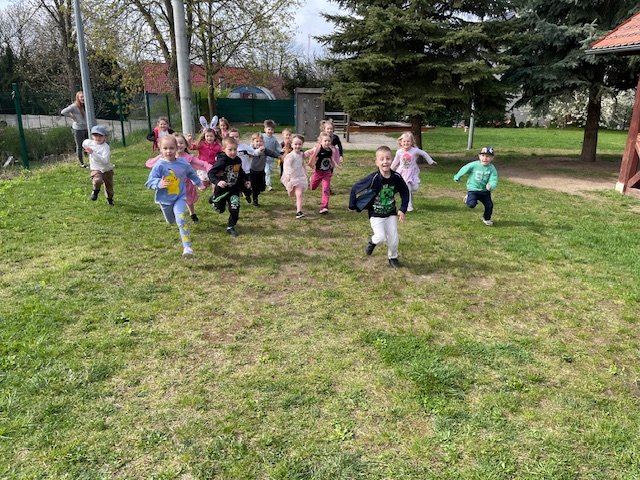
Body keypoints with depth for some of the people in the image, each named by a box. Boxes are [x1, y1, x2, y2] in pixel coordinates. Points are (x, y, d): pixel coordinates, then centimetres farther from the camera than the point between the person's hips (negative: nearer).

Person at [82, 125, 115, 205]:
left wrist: (93, 153, -42)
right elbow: (84, 143, 19)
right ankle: (96, 190, 4)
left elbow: (105, 161, -39)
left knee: (109, 187, 16)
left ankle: (109, 199, 48)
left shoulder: (106, 147, -24)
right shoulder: (89, 143, -9)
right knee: (97, 181, -31)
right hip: (96, 169, 1)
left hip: (107, 169, -1)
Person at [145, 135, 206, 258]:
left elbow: (191, 174, 14)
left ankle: (187, 247, -21)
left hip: (180, 198, -1)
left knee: (181, 220, -22)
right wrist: (159, 184, -38)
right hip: (165, 199, 1)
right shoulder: (159, 165, -18)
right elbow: (149, 182, -17)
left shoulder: (183, 163, -8)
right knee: (170, 221, 23)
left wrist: (199, 184, 26)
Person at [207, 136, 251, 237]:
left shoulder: (238, 160, -7)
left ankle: (231, 227, 12)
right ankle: (213, 198, 50)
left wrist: (246, 180, 4)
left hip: (234, 189, 4)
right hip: (222, 189, -3)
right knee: (220, 210, 17)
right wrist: (217, 182, -39)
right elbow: (211, 173, -24)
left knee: (235, 209, -8)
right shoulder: (221, 161, -26)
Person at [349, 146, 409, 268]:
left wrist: (403, 209, -4)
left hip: (391, 213, 3)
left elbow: (405, 192, 2)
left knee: (393, 239, 7)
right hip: (376, 214, -3)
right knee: (380, 237, -16)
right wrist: (352, 205, -8)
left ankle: (393, 257, 34)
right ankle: (372, 241, 20)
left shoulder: (397, 177, -14)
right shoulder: (373, 178, -24)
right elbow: (355, 188, -14)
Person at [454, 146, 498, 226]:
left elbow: (494, 180, -18)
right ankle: (468, 198, 16)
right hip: (473, 189, -3)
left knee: (489, 205, 4)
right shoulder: (474, 165, -17)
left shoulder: (492, 169, -12)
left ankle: (486, 218, 35)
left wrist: (491, 186, -42)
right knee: (471, 205, -22)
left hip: (485, 191, 3)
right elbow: (464, 170, -2)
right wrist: (457, 178, 11)